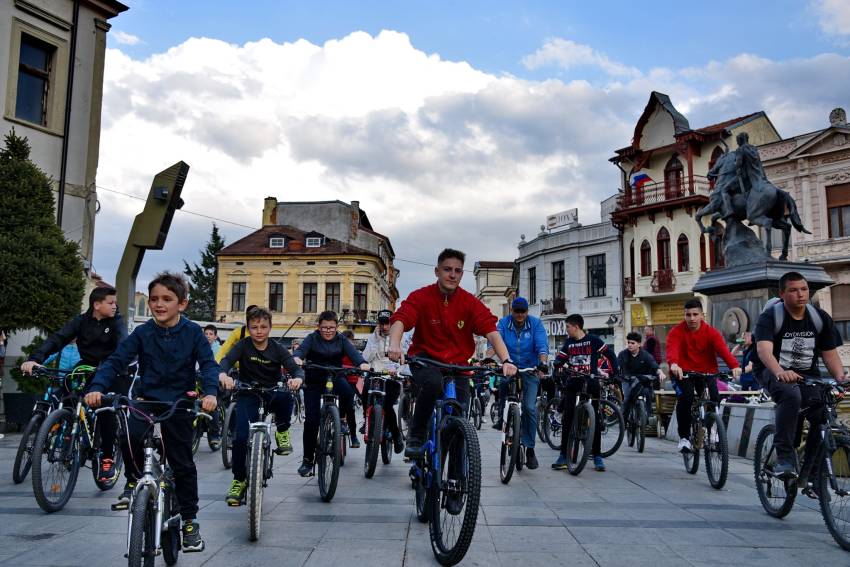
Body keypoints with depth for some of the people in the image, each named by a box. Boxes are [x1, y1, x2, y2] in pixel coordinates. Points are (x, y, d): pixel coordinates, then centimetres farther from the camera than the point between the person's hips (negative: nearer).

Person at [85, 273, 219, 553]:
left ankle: (190, 522, 19)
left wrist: (210, 392, -32)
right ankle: (135, 479, 3)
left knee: (183, 464, 3)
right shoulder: (142, 332, -4)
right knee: (130, 437, -28)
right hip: (146, 398, 1)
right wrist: (97, 388, -25)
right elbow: (116, 361, -8)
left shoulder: (193, 332, -7)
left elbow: (208, 364, -13)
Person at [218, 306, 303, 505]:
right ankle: (239, 481, 5)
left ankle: (282, 431, -7)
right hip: (247, 395, 0)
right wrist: (223, 374, -46)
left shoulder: (278, 349, -3)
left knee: (285, 397, -35)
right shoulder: (243, 345, -5)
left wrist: (297, 378, -39)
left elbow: (296, 368, -13)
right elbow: (227, 360, -22)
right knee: (241, 436, -15)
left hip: (271, 394, 0)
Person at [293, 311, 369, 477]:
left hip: (335, 377, 1)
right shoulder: (312, 338, -6)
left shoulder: (341, 340, -1)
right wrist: (297, 358, -49)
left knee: (347, 392, -33)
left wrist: (362, 363, -40)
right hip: (314, 382, -1)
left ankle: (344, 420, -4)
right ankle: (307, 460, 5)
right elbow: (301, 349, -24)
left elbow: (353, 352, -18)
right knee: (311, 419, -8)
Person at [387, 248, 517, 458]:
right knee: (433, 383, -35)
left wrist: (506, 360, -34)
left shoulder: (471, 303, -6)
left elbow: (491, 330, -18)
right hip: (426, 359, -3)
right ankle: (416, 436, -12)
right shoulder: (421, 297, -11)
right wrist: (394, 346, -49)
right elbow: (400, 319, -27)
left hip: (457, 364, 3)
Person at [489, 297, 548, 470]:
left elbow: (542, 345, -15)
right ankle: (502, 419, 7)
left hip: (530, 371, -2)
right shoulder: (503, 323, -5)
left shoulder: (536, 324, -5)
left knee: (529, 407, -11)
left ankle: (529, 448, 2)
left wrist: (543, 362, -34)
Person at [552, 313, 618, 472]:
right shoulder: (568, 342, 9)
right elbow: (560, 358, 5)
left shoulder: (593, 340, -3)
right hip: (573, 382, 3)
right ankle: (564, 455, 1)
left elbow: (610, 356, 0)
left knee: (595, 418, 0)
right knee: (567, 418, -3)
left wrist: (616, 374, -7)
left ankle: (597, 456, 8)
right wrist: (558, 363, -18)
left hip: (591, 382, -3)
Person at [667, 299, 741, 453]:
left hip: (706, 372, 2)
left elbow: (723, 349, -21)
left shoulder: (711, 332, -4)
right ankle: (684, 437, -10)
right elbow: (672, 349, -28)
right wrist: (673, 364, -51)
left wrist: (735, 365, -41)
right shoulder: (676, 332, -8)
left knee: (714, 398, -19)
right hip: (683, 372, -2)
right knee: (685, 397, -27)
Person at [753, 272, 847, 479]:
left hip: (806, 374, 4)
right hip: (772, 371, -4)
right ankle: (785, 458, -30)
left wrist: (840, 375, -21)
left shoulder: (821, 318, -1)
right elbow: (764, 350, -31)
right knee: (791, 396, -36)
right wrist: (780, 372, -51)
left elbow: (829, 352, 0)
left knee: (823, 413, -18)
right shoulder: (770, 317, -16)